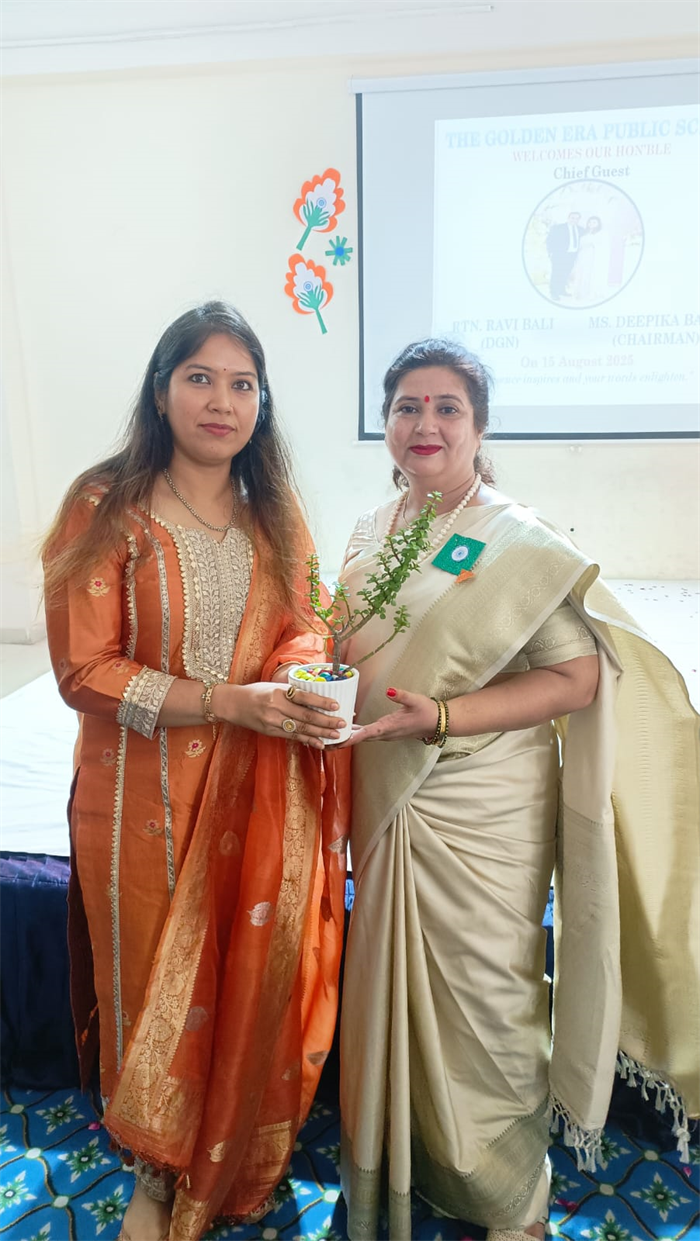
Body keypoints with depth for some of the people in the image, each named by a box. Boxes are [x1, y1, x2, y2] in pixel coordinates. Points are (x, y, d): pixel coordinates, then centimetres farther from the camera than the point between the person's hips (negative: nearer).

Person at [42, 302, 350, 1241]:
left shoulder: (273, 515, 4)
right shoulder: (105, 509, -11)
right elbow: (84, 671, -14)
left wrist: (301, 680, -14)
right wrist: (229, 700, -22)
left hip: (258, 789, 4)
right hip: (146, 793, -3)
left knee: (254, 974, 14)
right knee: (157, 984, 14)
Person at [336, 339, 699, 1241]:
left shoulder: (517, 542, -13)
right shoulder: (372, 533, 6)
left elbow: (579, 677, -17)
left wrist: (441, 717, -24)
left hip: (480, 818, -5)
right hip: (387, 805, 6)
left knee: (482, 997, 8)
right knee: (395, 988, 19)